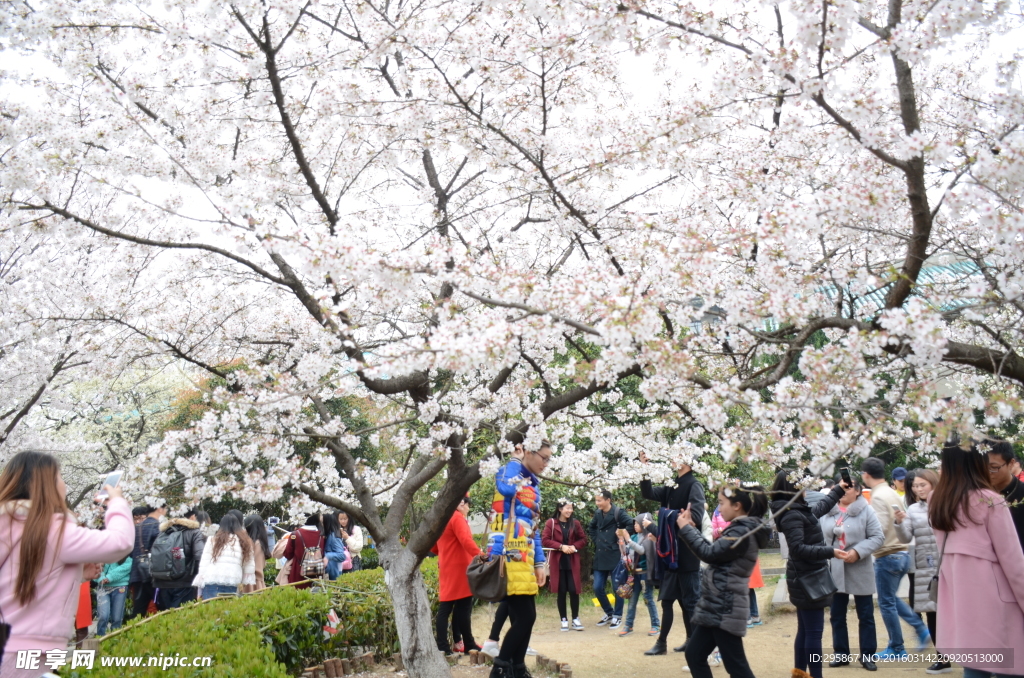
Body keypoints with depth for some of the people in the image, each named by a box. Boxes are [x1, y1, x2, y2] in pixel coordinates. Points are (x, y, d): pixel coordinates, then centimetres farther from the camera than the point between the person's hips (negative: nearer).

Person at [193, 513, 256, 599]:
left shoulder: (213, 540, 12)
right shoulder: (245, 542, 13)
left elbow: (203, 565, 7)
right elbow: (249, 571, 9)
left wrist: (199, 591, 11)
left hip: (211, 583, 0)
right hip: (232, 586, 0)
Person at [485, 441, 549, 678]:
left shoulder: (533, 484, 20)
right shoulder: (510, 471, -6)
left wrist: (539, 563, 18)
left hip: (523, 558, 9)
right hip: (509, 556, -9)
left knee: (524, 617, 11)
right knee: (525, 617, -8)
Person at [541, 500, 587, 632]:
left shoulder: (575, 523, 7)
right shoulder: (551, 523, -3)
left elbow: (583, 539, 10)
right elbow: (544, 540, -8)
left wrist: (574, 546, -9)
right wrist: (561, 546, -15)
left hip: (572, 562, 2)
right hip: (557, 562, -2)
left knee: (574, 590, -2)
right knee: (561, 591, 3)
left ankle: (575, 619, 11)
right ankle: (564, 620, 13)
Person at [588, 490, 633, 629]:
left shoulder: (618, 512, -11)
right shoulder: (597, 513, 8)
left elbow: (632, 524, -22)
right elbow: (591, 528, 26)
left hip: (614, 556, -6)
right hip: (600, 556, 6)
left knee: (617, 588, 3)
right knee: (597, 588, 6)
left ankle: (617, 616, 19)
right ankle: (609, 613, 25)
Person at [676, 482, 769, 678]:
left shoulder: (742, 533, -18)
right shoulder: (740, 530, 12)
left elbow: (710, 554, -20)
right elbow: (715, 553, 17)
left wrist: (685, 528, -10)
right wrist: (692, 528, 11)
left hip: (725, 610, -10)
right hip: (717, 608, 10)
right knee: (694, 654, 13)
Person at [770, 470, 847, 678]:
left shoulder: (801, 510, 10)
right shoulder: (792, 515, -20)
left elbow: (821, 507, 31)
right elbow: (798, 549, -26)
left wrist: (839, 489, 36)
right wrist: (830, 552, -26)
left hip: (807, 578, 10)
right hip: (807, 579, -10)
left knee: (805, 630, 18)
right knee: (814, 632, -4)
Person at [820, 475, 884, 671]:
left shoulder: (866, 511, -5)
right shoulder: (826, 511, 4)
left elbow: (877, 537, -9)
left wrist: (857, 552, -19)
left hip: (859, 572, -3)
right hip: (834, 571, 3)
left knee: (865, 615, 7)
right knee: (836, 616, 10)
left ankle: (867, 655, 19)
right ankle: (841, 654, 22)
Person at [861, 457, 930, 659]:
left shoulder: (878, 497, -17)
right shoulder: (893, 494, 8)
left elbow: (879, 529, -22)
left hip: (887, 557, -9)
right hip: (902, 554, 9)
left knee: (886, 603, 4)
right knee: (892, 598, 24)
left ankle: (896, 649, 14)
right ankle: (922, 629, 18)